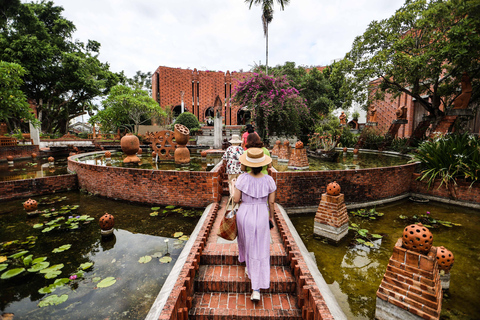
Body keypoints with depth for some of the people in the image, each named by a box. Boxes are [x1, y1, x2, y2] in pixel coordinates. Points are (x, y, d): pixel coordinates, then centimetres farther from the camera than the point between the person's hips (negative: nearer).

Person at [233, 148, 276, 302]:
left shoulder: (243, 178, -17)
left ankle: (248, 267, 53)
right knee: (260, 251, 10)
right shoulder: (269, 180, -13)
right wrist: (271, 216, 12)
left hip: (244, 215, 0)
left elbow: (236, 199, -12)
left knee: (246, 242, 29)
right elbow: (271, 202, -4)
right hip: (261, 216, 0)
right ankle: (256, 289, 13)